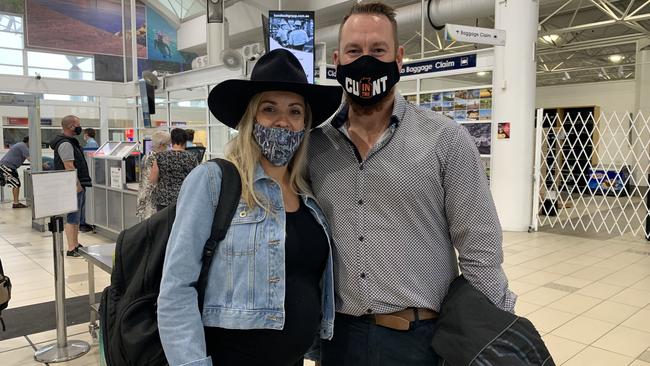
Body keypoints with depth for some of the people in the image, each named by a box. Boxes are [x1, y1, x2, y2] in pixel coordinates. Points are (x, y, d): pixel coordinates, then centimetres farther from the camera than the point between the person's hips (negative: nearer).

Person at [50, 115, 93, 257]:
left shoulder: (71, 142, 17)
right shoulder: (65, 144, -15)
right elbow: (69, 166, -21)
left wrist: (81, 184, 23)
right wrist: (77, 185, -22)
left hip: (78, 186, 10)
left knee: (76, 217, 15)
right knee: (72, 218, -7)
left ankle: (75, 244, 24)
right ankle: (71, 249, -3)